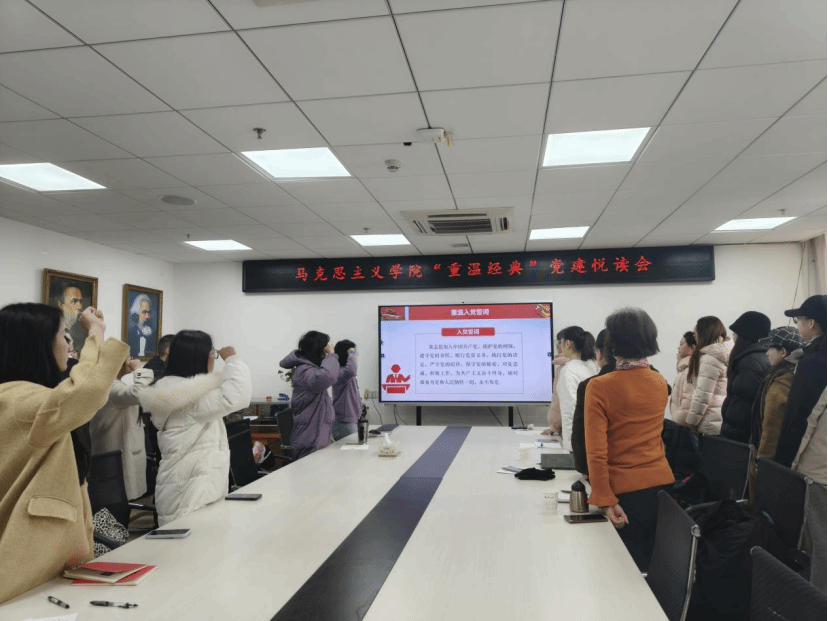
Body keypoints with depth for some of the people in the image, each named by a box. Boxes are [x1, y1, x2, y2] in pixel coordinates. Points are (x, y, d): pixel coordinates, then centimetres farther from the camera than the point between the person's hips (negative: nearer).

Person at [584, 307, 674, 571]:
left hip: (626, 491, -5)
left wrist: (606, 500, -15)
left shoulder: (599, 386, -15)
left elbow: (596, 452, -20)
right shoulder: (660, 383, 2)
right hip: (662, 483, 5)